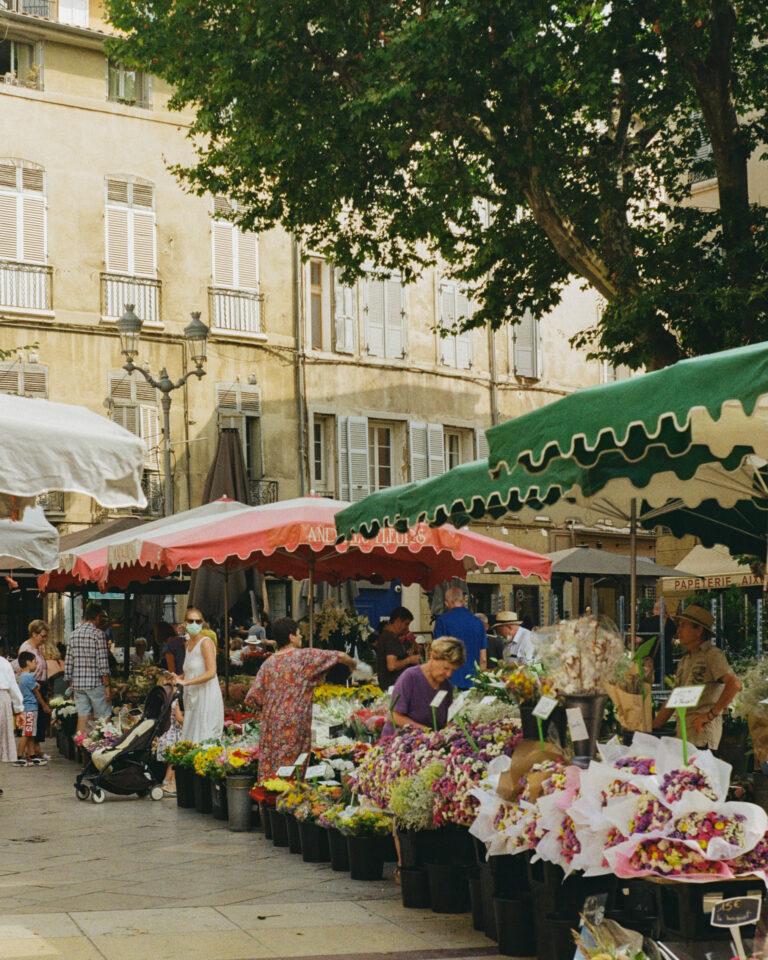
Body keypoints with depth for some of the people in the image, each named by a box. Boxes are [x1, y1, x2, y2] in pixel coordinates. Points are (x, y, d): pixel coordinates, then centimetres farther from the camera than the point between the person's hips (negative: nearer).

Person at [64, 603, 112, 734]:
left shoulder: (73, 634, 10)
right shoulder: (98, 634, -9)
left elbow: (68, 663, 10)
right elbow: (102, 663, -14)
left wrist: (71, 685, 17)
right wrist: (108, 686, -11)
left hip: (77, 684, 6)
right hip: (95, 683, -6)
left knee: (82, 717, 7)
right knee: (104, 718, 1)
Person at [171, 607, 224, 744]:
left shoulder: (206, 642, -11)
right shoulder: (187, 643, 14)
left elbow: (211, 672, -19)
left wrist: (185, 682, -19)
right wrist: (178, 677, 6)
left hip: (206, 697, -8)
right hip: (192, 697, 8)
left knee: (204, 740, -7)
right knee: (191, 740, 7)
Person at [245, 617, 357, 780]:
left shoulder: (268, 663, 5)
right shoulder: (305, 656, -5)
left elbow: (251, 699, 2)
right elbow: (339, 656, -2)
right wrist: (353, 664, 19)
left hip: (271, 726, 4)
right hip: (295, 726, -4)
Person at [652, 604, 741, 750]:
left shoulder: (713, 655, -3)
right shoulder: (684, 660, 23)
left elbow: (734, 684, -18)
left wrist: (711, 714, -17)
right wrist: (652, 729, 18)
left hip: (703, 732, -7)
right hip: (682, 731, 7)